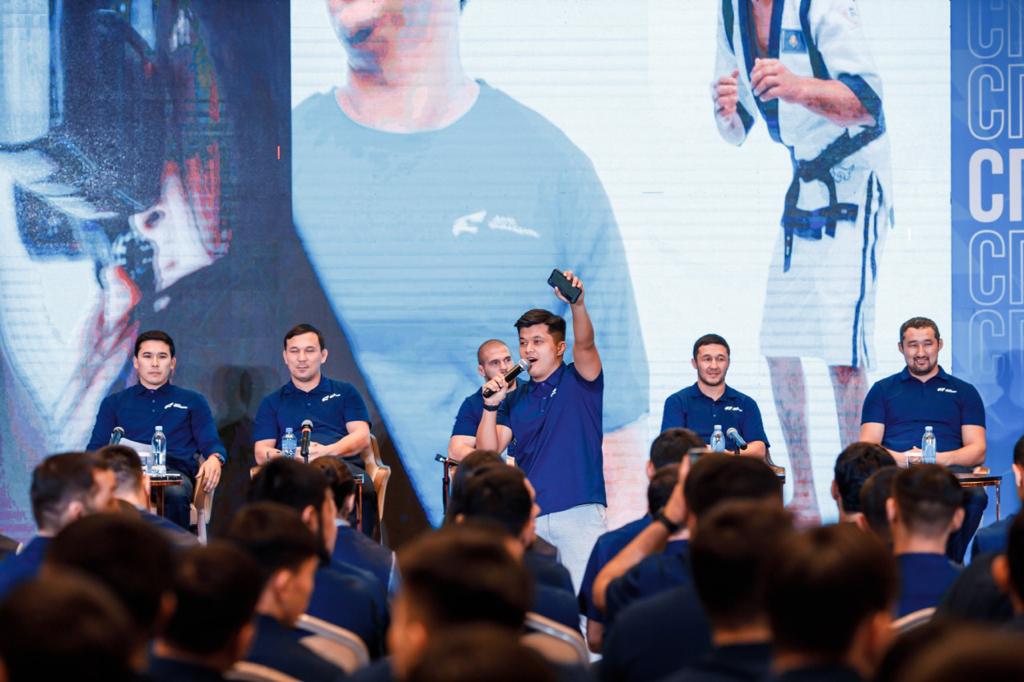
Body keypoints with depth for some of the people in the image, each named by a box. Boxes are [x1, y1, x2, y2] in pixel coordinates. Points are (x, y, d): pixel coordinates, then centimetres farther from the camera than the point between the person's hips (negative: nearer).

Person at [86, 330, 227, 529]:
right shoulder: (114, 403, 30)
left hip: (175, 470, 0)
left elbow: (211, 443, 19)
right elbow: (96, 448, 21)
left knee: (176, 493, -42)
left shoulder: (192, 401, 29)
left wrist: (214, 459, -7)